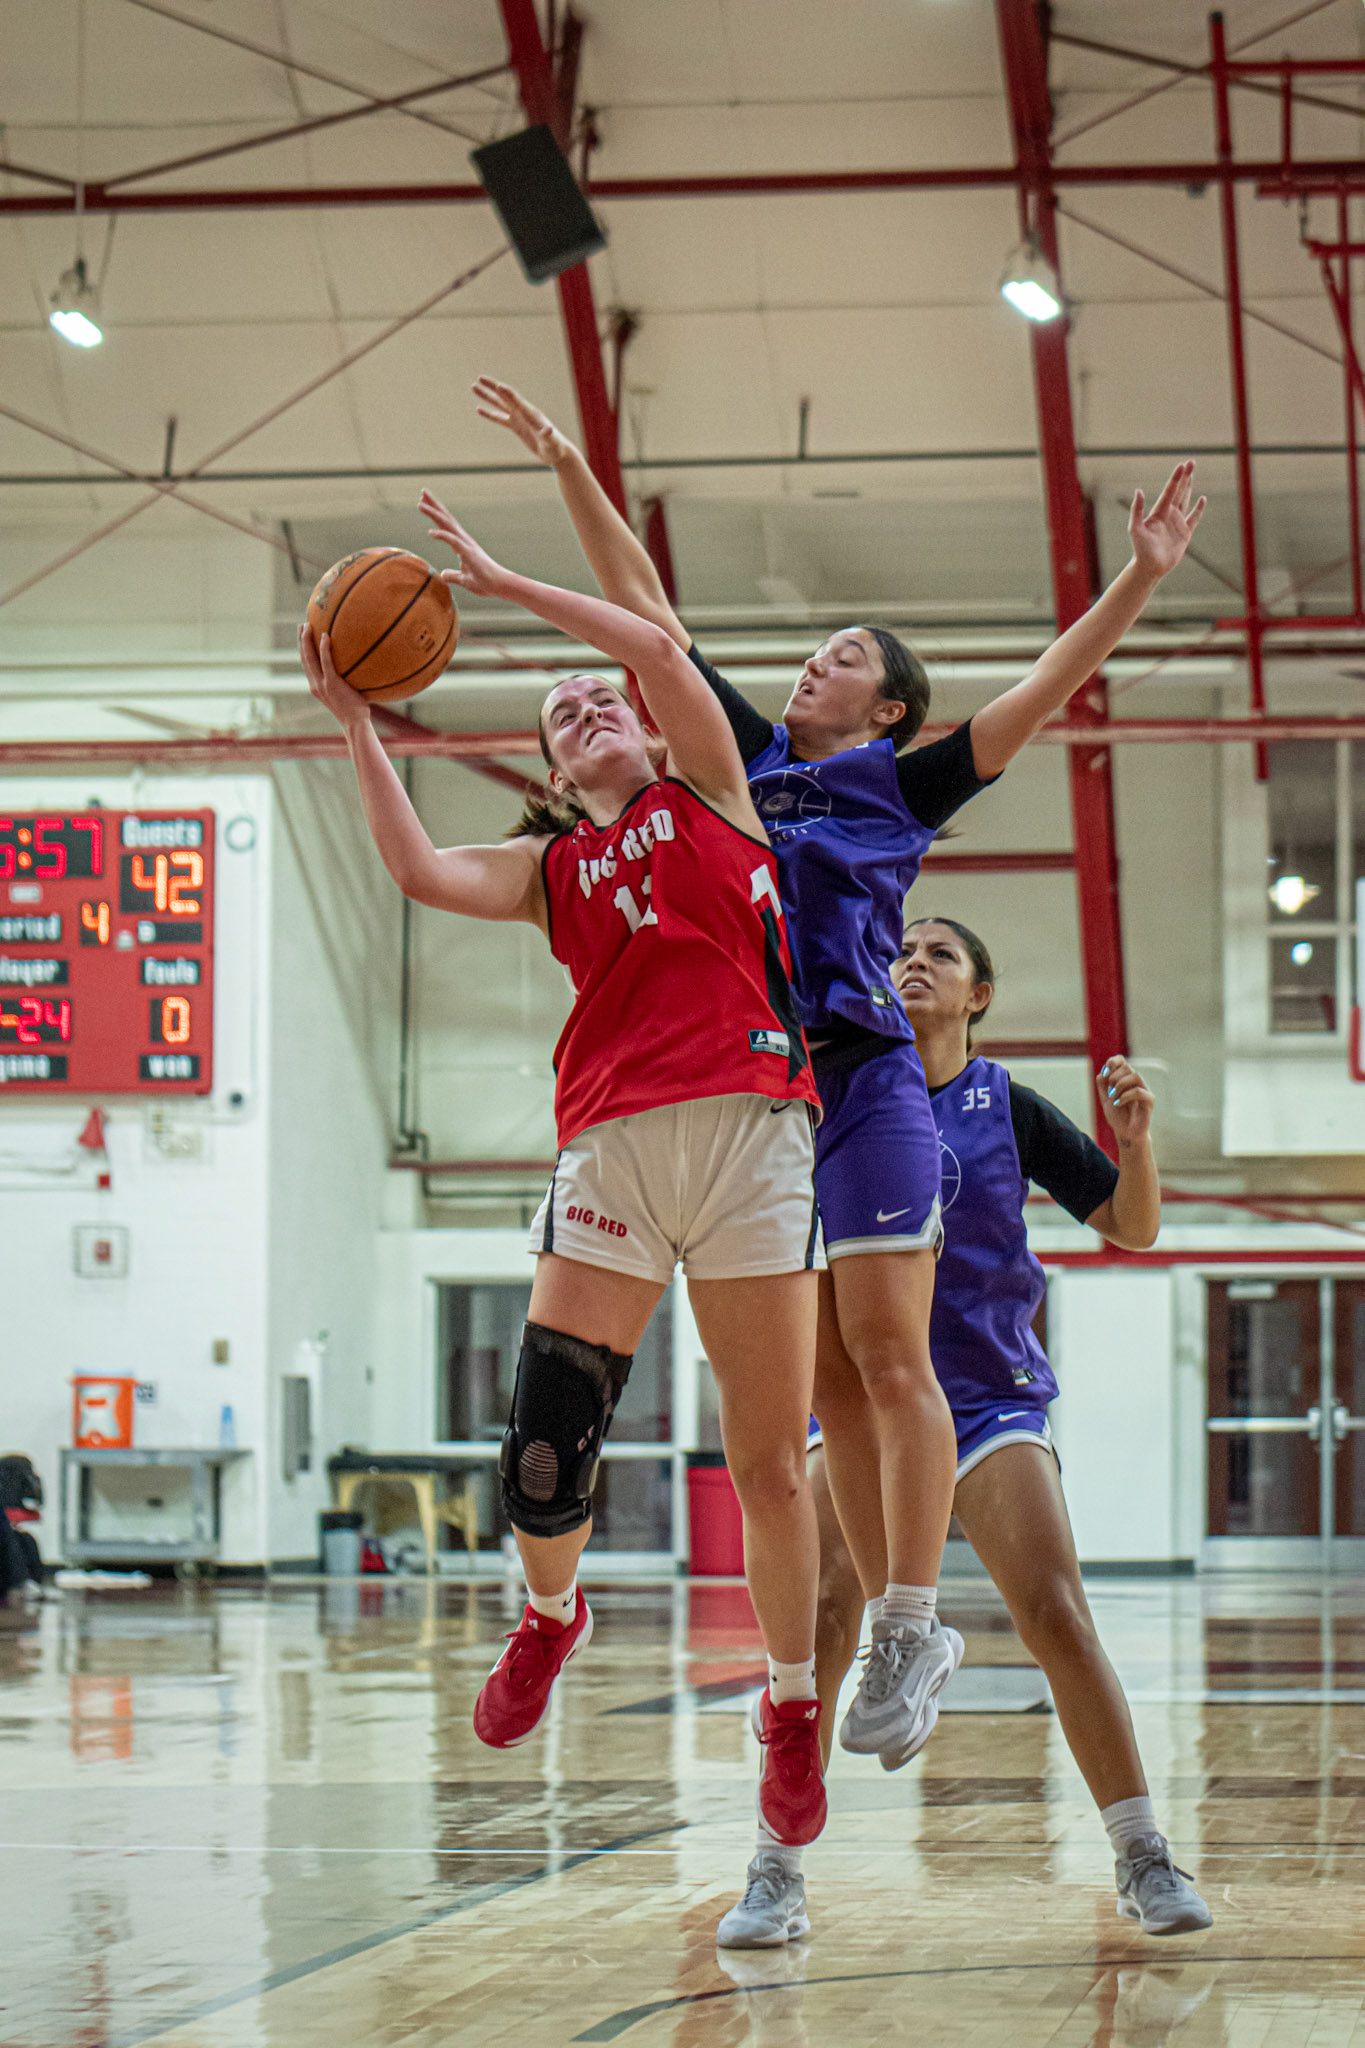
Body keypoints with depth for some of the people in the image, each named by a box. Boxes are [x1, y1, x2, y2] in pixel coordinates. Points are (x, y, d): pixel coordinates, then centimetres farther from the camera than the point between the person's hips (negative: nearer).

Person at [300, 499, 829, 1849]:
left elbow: (656, 648, 4)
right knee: (543, 1453, -9)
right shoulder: (548, 866, 22)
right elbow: (419, 871, 3)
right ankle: (549, 1615, 23)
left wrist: (499, 582, 8)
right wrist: (355, 723, 8)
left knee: (769, 1460, -2)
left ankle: (794, 1707, 16)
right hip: (610, 1148, 2)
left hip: (749, 1128, -2)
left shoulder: (707, 797, 17)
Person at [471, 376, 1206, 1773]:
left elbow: (1048, 688, 1)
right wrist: (566, 465, 22)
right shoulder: (747, 758, 20)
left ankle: (911, 1627, -10)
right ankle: (896, 1633, 7)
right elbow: (644, 608, 22)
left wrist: (1142, 580, -9)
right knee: (827, 1382, 4)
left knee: (889, 1355, -10)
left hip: (862, 1080, -5)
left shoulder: (901, 782, 9)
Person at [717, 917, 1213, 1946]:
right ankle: (778, 1873, -8)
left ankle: (1145, 1861, -4)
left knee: (1056, 1612, -14)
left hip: (989, 1390, 0)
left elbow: (1132, 1227, 7)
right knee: (821, 1613, -17)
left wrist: (1136, 1141, -12)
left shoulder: (1009, 1107, 4)